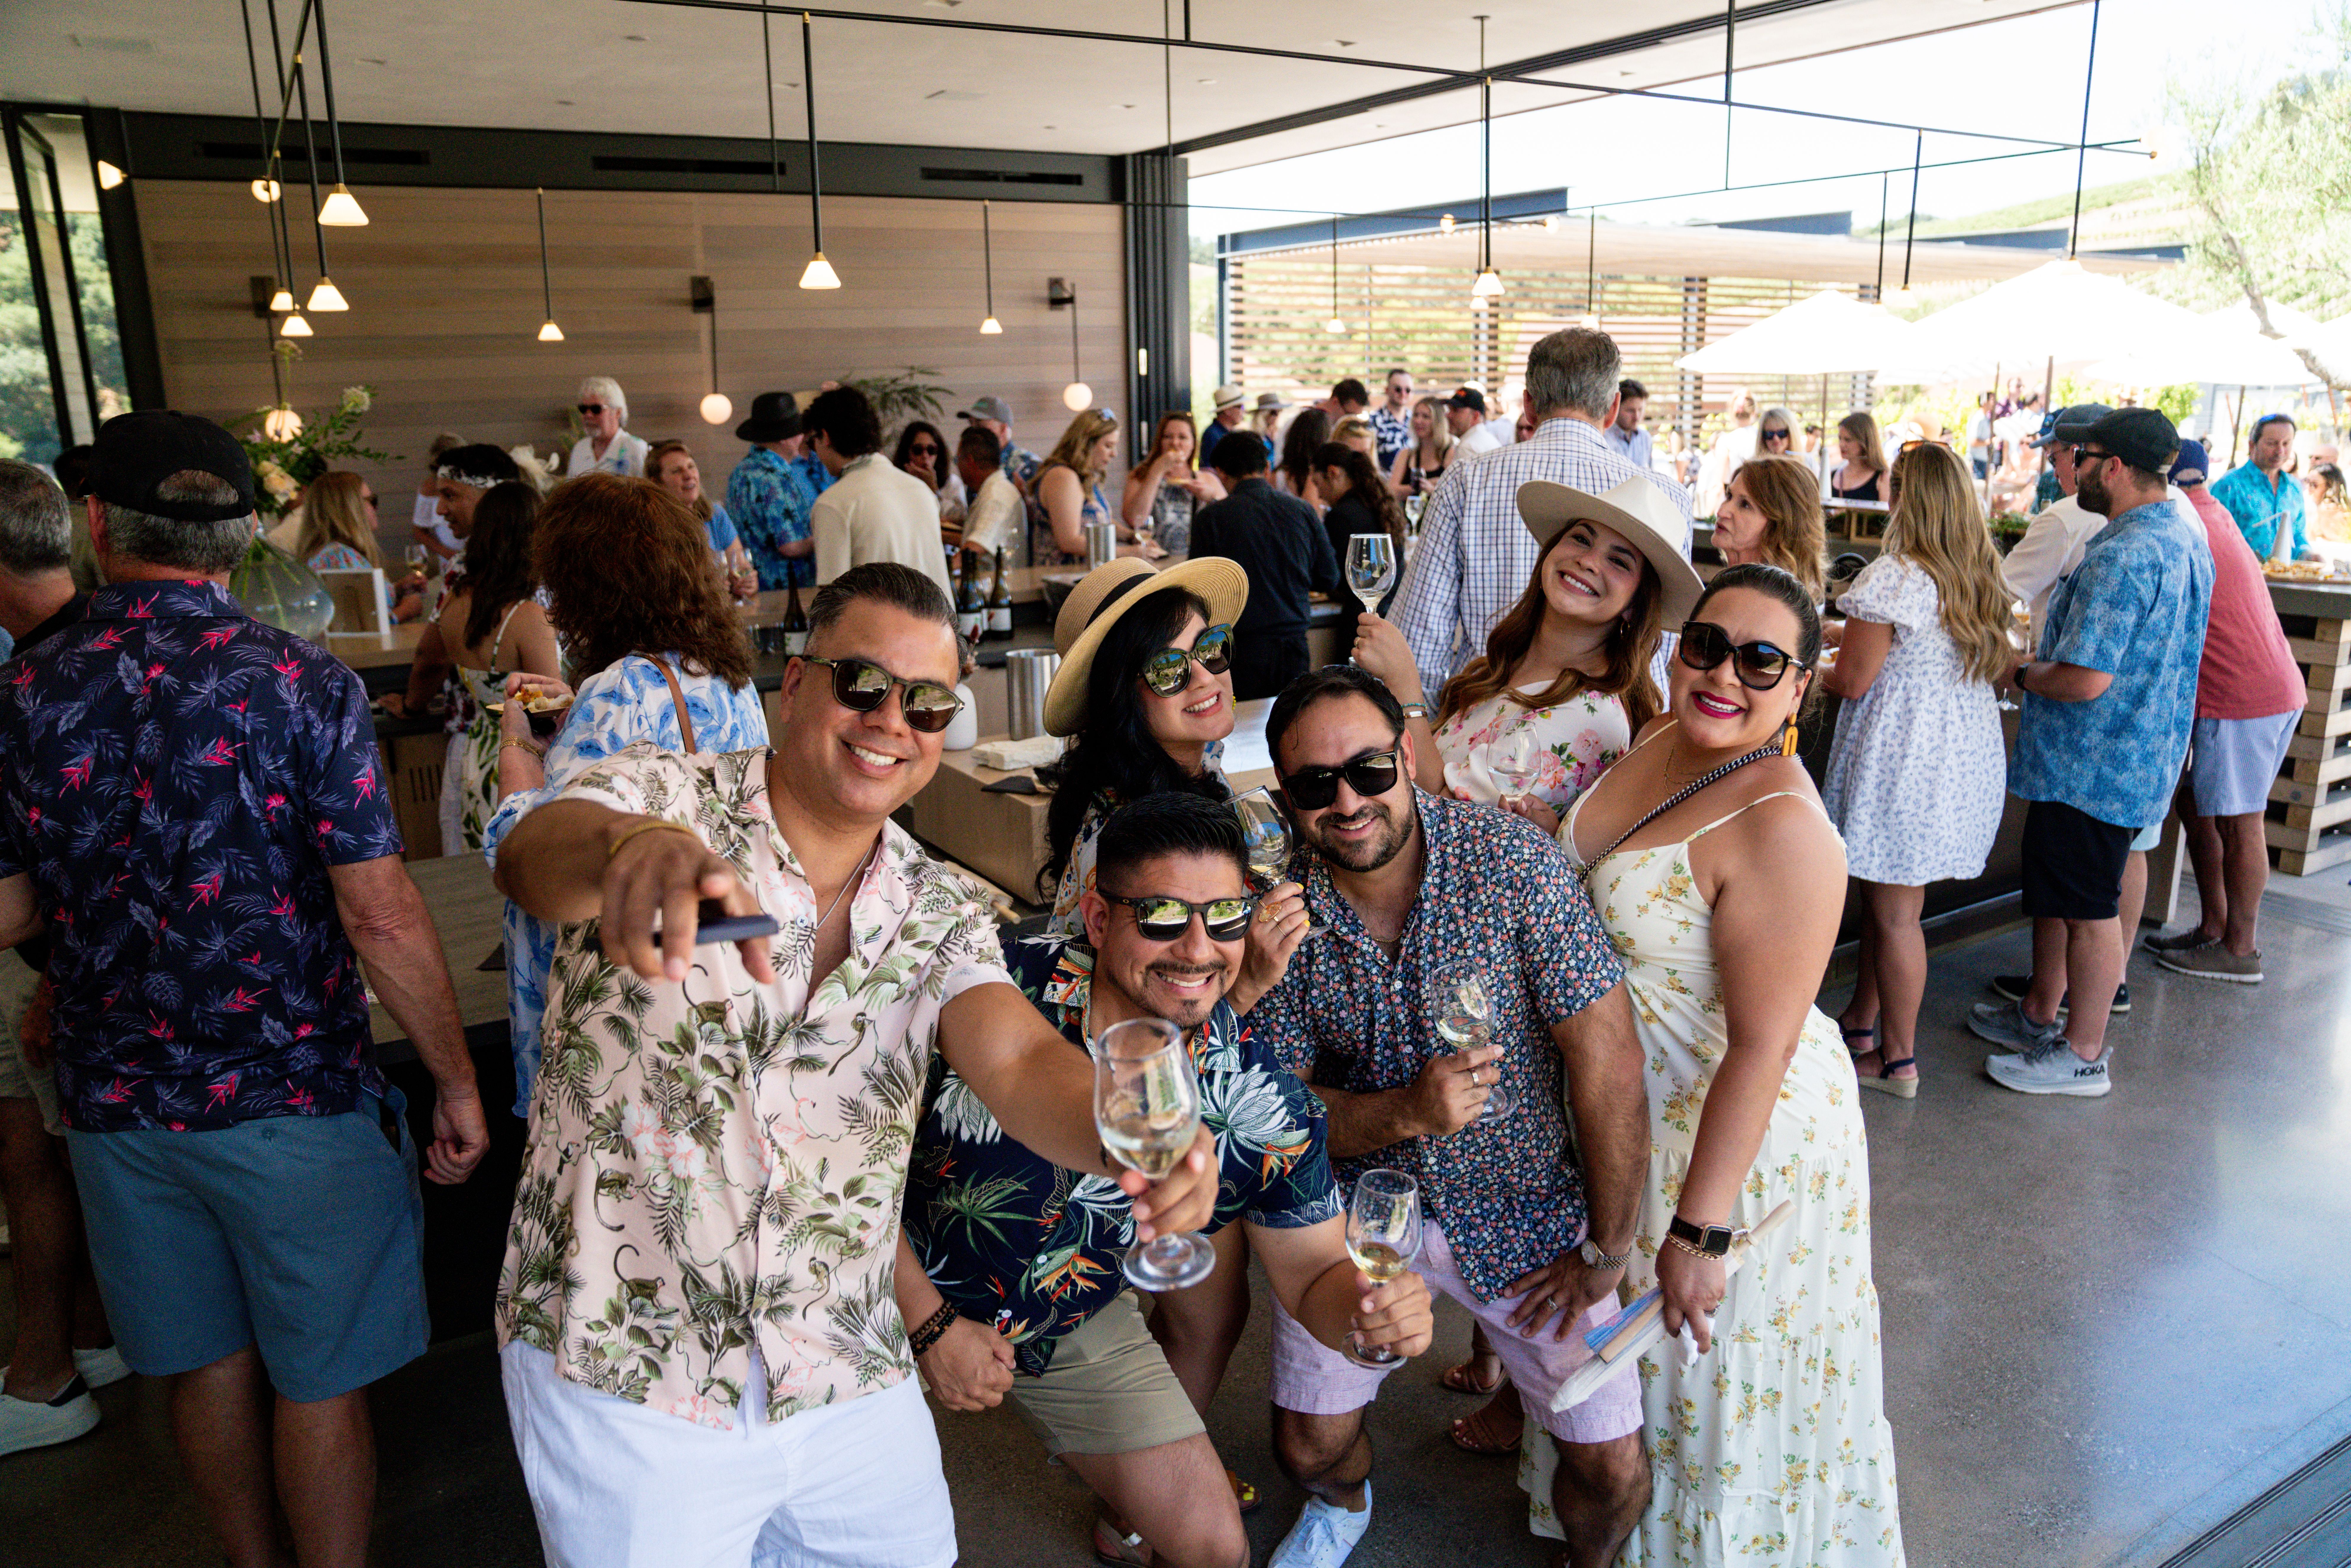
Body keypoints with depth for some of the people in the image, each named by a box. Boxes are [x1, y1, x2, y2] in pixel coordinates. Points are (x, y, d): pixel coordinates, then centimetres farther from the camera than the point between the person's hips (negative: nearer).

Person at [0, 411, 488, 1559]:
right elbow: (379, 918, -17)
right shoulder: (302, 686, -15)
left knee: (208, 1366, 21)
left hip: (118, 1105, 4)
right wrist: (457, 1084, -8)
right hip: (294, 1098, -4)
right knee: (319, 1380, 11)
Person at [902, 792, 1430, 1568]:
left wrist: (1371, 1306, -33)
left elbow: (1312, 1275, -9)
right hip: (896, 1294, -1)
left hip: (1071, 1332, 2)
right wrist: (932, 1325, -16)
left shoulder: (1259, 1102, -21)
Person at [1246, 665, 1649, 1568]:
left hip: (1525, 1207, -1)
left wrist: (1607, 1249, -10)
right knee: (1309, 1446, 7)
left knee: (1614, 1471, -2)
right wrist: (1406, 1112, -28)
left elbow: (1608, 1062, -16)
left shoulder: (1512, 862, -21)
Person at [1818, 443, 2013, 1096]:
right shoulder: (1985, 578, 7)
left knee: (1895, 910, 2)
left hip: (1903, 759, -8)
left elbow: (1853, 680, -16)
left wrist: (1814, 668, 7)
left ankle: (1898, 1057, 13)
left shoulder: (1893, 578, -17)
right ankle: (1862, 1018, 33)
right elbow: (1991, 664, 18)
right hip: (1969, 755, 8)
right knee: (1884, 894, 20)